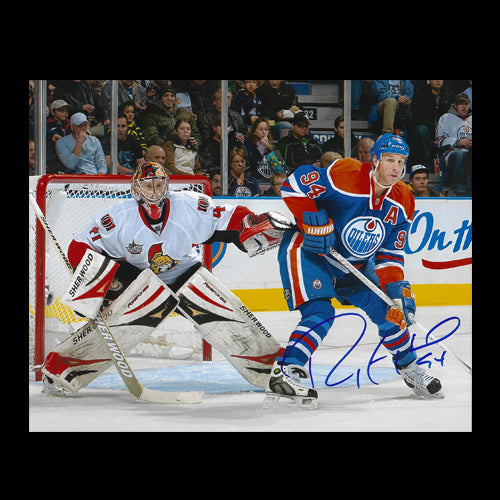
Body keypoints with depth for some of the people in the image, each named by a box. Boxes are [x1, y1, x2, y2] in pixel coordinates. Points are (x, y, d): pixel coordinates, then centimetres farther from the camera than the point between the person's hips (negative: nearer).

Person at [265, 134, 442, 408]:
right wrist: (313, 223, -29)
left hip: (353, 263, 7)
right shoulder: (345, 176, -26)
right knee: (320, 314, -25)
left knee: (388, 308, 7)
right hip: (307, 251, -7)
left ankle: (409, 367, 28)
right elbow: (293, 185, -24)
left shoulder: (402, 203, -6)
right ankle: (284, 373, -25)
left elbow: (389, 254, -1)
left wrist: (396, 287, -16)